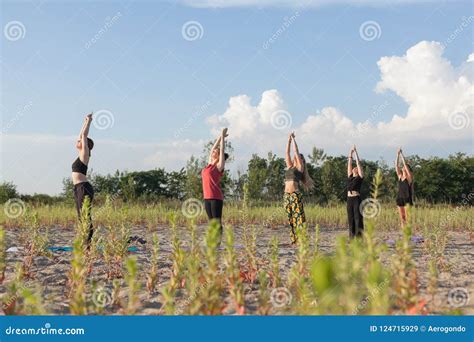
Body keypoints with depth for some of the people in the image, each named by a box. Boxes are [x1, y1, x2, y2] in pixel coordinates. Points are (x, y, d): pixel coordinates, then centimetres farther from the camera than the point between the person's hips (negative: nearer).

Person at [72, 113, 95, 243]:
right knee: (82, 217, 9)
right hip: (79, 188, 9)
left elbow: (84, 135, -5)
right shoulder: (81, 154, 18)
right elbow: (82, 135, 26)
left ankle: (89, 244, -10)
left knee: (86, 216, -10)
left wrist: (89, 121, 3)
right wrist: (86, 121, 30)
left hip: (84, 188, -9)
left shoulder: (85, 153, -5)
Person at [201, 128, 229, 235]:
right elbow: (213, 148, 22)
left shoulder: (219, 166, -2)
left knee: (217, 222, -6)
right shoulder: (210, 164, 16)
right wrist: (220, 137, 25)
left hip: (216, 197, -7)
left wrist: (223, 136, 4)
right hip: (207, 197, 7)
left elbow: (222, 150, -3)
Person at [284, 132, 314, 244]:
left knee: (298, 216, -8)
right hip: (286, 195, 6)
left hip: (295, 194, -6)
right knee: (290, 218, 7)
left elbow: (296, 151, 1)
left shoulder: (299, 167, 3)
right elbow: (287, 152, 17)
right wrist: (289, 139, 15)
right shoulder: (289, 167, 18)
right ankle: (294, 239, 11)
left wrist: (293, 139, 8)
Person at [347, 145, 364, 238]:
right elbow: (349, 164, 17)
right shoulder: (350, 177, 15)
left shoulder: (360, 177, 2)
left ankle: (359, 236, -3)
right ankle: (352, 236, 11)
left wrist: (356, 152, 2)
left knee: (358, 217, -4)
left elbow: (358, 163, 0)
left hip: (357, 198, -5)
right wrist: (350, 154, 15)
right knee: (351, 218, 7)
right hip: (349, 199, 5)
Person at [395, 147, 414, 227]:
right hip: (400, 198, 6)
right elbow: (396, 165, 5)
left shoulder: (409, 177, -4)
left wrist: (402, 155, -8)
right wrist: (398, 155, -1)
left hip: (407, 198, -6)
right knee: (402, 218, 6)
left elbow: (405, 164, -12)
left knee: (407, 217, -8)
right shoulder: (400, 176, 11)